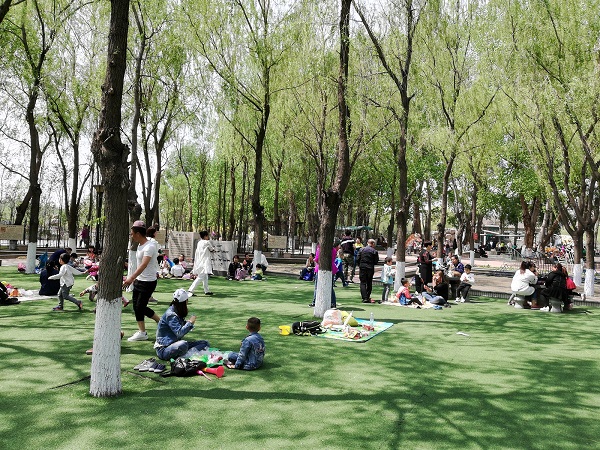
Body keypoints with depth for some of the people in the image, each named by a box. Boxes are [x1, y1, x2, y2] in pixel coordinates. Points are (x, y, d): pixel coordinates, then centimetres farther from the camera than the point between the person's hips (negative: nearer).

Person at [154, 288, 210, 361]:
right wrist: (190, 322, -17)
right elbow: (179, 333, -29)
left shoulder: (177, 313, 10)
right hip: (163, 349, -9)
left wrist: (189, 322, -2)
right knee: (183, 344, -42)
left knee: (205, 343, 0)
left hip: (176, 344, 9)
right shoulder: (170, 315, -18)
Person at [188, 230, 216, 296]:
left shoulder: (199, 243, 12)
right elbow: (212, 250, 3)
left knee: (205, 277, 18)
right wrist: (214, 250, 26)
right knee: (200, 277, -11)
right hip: (204, 263, -9)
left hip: (199, 262, 9)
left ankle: (207, 291, 25)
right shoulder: (207, 242, -8)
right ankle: (190, 290, -17)